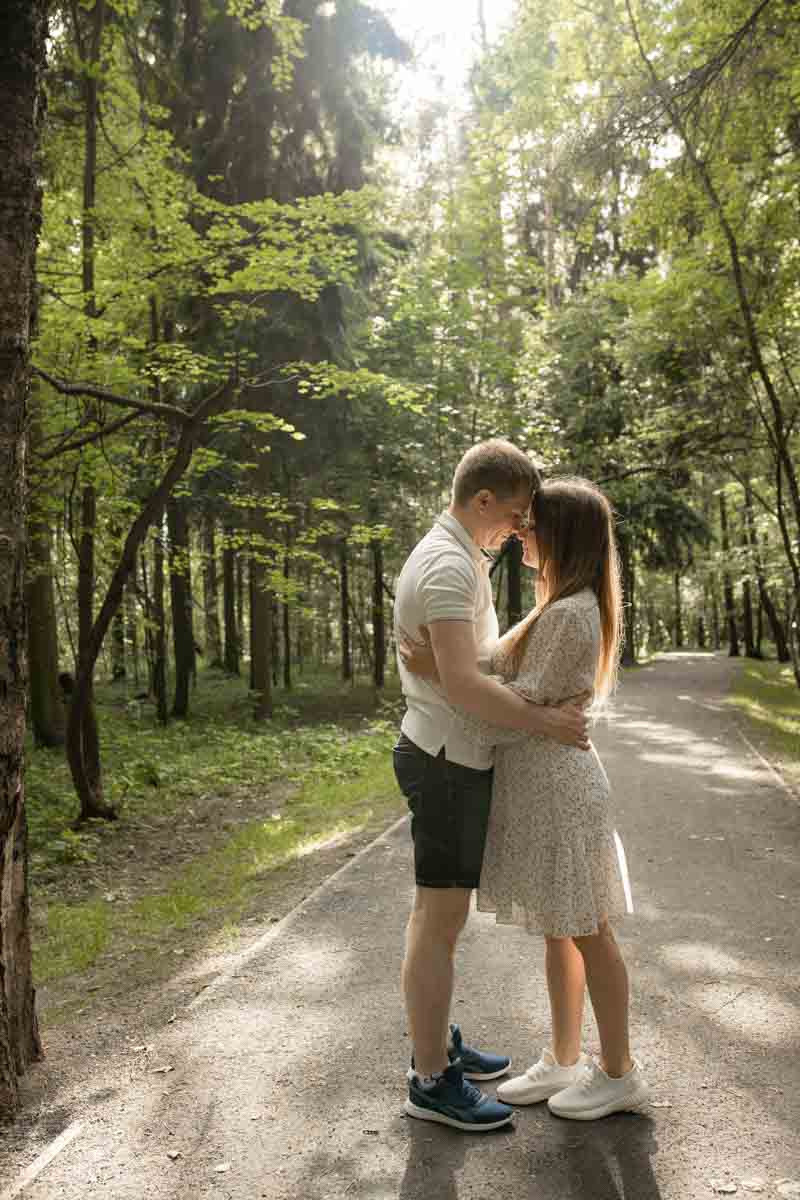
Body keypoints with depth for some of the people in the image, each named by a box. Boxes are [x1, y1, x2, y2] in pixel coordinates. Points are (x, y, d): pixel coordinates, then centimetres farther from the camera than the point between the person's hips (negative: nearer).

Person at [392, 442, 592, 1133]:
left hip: (446, 756, 11)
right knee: (442, 919, -2)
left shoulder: (456, 557, 14)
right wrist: (547, 723, -21)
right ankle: (431, 1083, 11)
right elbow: (461, 684, -28)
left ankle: (438, 1046, 34)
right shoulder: (449, 567, -20)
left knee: (436, 911, 19)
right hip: (449, 761, -11)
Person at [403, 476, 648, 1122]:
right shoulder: (568, 609, 11)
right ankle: (564, 1061, 30)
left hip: (556, 785, -10)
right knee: (560, 930, 17)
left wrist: (438, 673, -20)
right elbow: (519, 687, 14)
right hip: (540, 783, 10)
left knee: (585, 931, 4)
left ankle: (619, 1073, 21)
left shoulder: (569, 617, -20)